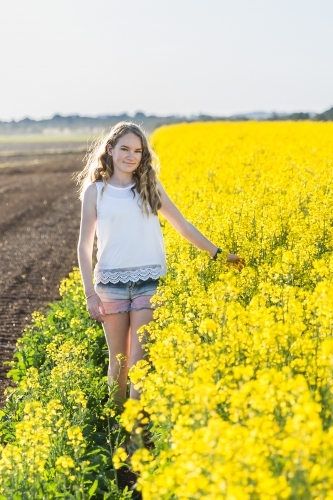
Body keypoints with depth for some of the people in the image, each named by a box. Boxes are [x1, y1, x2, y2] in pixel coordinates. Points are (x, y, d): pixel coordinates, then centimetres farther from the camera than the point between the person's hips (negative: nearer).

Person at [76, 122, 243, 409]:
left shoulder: (150, 186, 8)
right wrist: (90, 294, -3)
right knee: (118, 360, 6)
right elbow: (85, 246, 3)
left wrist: (218, 253, 6)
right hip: (111, 283, 0)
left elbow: (183, 226, 12)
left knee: (139, 362, -5)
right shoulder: (95, 190, 3)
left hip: (149, 283, 0)